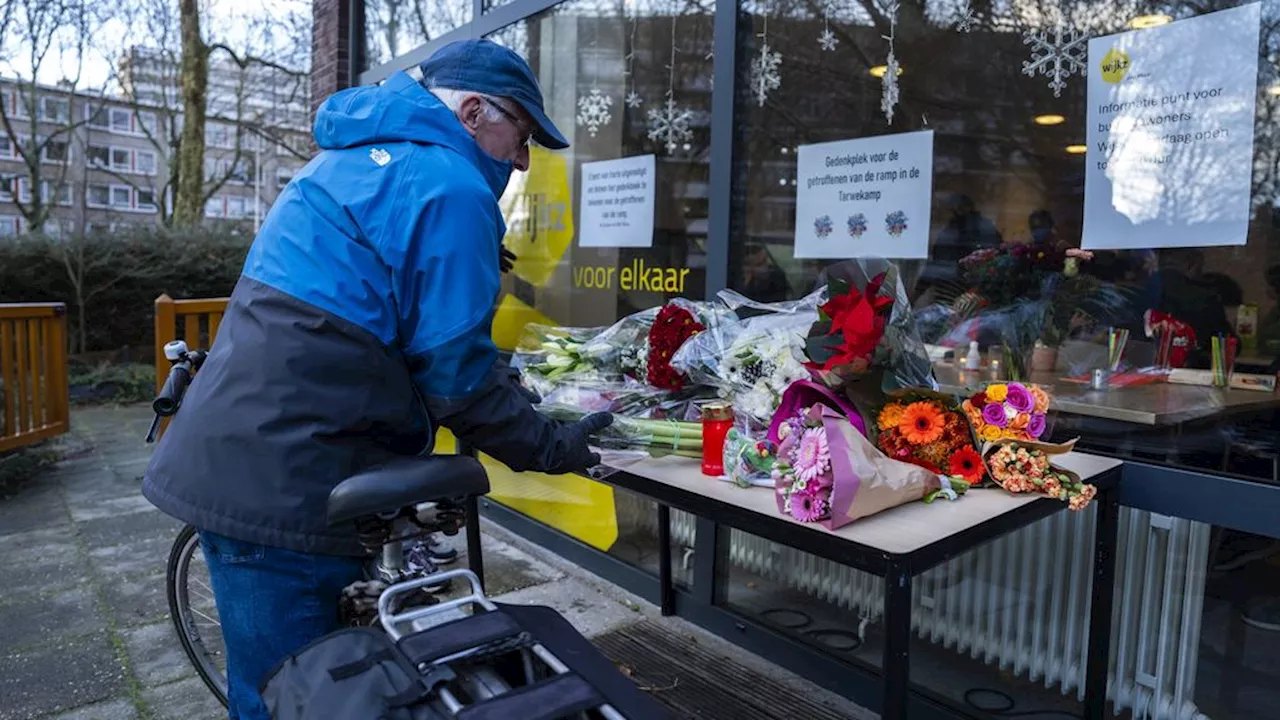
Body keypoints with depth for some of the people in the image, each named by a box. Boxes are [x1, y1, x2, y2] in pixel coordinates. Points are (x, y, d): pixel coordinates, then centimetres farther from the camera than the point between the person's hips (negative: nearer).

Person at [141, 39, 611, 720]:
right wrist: (550, 447, -1)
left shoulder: (355, 155, 17)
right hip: (280, 491, -10)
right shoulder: (448, 187, -15)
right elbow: (455, 375, -15)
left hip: (234, 466, 10)